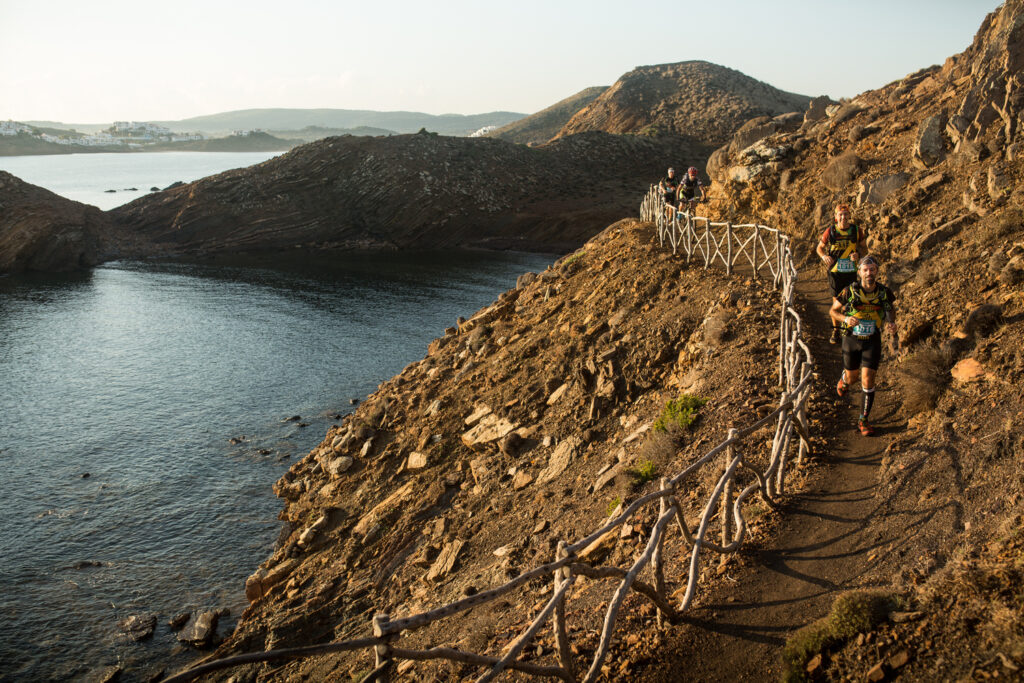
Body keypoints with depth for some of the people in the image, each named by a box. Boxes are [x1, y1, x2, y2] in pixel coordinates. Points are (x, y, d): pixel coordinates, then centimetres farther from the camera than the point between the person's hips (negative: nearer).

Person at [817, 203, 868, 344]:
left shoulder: (857, 231, -2)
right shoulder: (830, 231, -4)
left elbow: (864, 249, 8)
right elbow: (819, 247, 8)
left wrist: (858, 254, -15)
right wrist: (824, 256, -13)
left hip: (851, 271, 0)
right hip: (835, 271, 0)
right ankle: (835, 331, 18)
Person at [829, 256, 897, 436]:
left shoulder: (884, 292, -11)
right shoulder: (850, 291, -17)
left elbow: (891, 309, 10)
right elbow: (833, 311, -5)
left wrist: (891, 323, -10)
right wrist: (845, 319, -25)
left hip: (872, 341, 0)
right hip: (852, 339, 0)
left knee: (868, 381, -8)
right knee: (852, 377, 16)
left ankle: (864, 420, 5)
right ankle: (844, 379, 56)